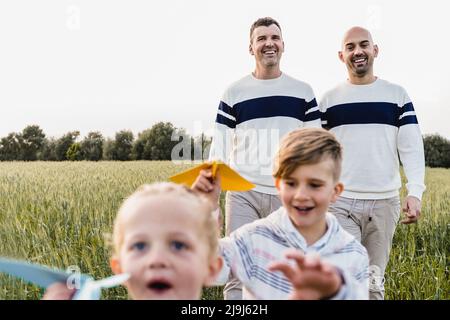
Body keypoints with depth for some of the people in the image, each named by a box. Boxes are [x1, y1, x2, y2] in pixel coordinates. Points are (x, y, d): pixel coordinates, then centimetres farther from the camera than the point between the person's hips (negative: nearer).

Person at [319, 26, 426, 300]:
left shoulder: (397, 95, 7)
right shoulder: (329, 100, 6)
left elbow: (412, 147, 0)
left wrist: (415, 192, -13)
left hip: (385, 202, 1)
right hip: (340, 201, -1)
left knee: (374, 281, 11)